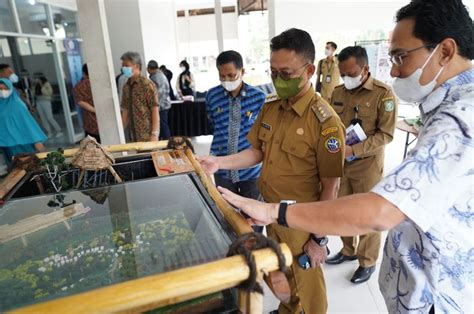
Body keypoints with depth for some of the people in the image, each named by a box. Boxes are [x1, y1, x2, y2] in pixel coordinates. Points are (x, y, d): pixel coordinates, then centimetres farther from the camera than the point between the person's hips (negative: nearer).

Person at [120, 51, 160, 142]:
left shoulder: (147, 84, -9)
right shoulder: (126, 87, 9)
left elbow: (155, 110, -12)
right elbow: (125, 110, 11)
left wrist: (154, 134, -17)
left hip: (147, 135, -5)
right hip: (133, 135, 5)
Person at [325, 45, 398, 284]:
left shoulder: (383, 93, -11)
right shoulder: (337, 92, 4)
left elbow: (386, 134, -14)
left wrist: (354, 150, -23)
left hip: (367, 165, -5)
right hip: (339, 163, 5)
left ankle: (368, 262, 28)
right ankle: (348, 250, 38)